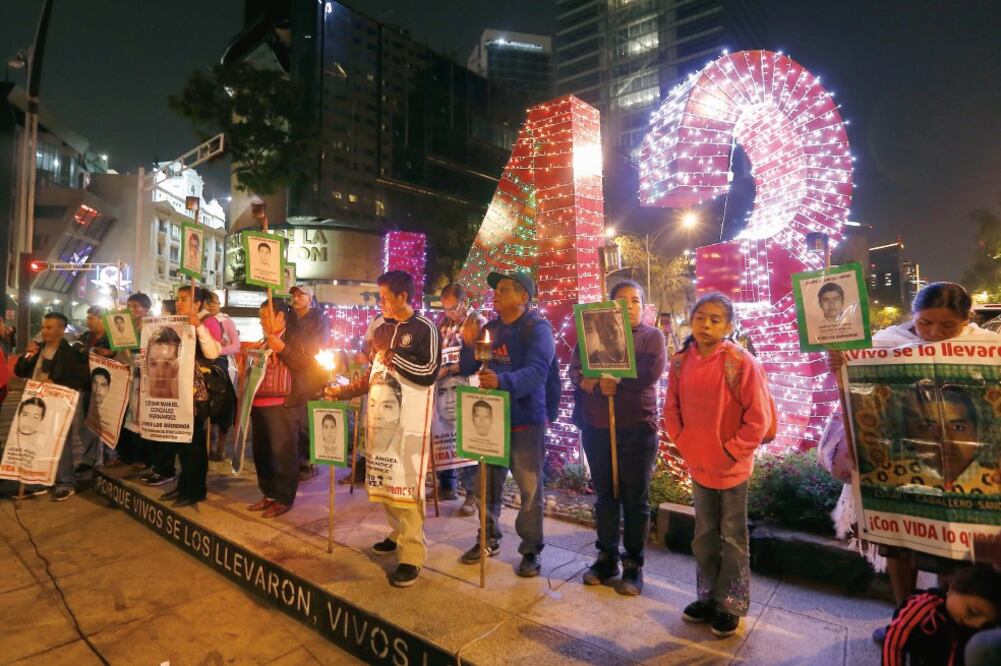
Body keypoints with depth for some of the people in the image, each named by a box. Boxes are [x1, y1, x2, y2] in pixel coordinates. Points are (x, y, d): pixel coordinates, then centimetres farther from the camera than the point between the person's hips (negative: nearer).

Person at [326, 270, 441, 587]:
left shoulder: (425, 327, -6)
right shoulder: (381, 329, 14)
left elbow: (429, 373, -17)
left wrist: (393, 357, -14)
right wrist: (345, 391, 14)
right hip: (381, 415, 7)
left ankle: (411, 555, 2)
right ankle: (399, 532, 31)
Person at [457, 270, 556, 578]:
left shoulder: (537, 328, -11)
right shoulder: (490, 328, 9)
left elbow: (536, 372, -27)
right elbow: (466, 369, 10)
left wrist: (502, 381, -42)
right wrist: (469, 345, -9)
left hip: (525, 420, -6)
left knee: (529, 488, 4)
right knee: (487, 483, 16)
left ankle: (531, 549, 21)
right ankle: (489, 539, 34)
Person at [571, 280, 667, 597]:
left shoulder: (652, 336, 2)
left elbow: (649, 374, -16)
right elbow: (576, 372, -1)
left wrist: (599, 377, -13)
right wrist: (599, 384, -22)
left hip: (636, 428, -3)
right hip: (596, 427, 3)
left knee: (635, 498, 7)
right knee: (605, 496, 13)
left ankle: (634, 565, 21)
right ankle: (606, 558, 28)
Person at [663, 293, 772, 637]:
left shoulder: (742, 362, -17)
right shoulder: (680, 362, -3)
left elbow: (758, 418, -14)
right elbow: (672, 409, 6)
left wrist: (730, 451, -13)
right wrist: (685, 446, -1)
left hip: (732, 466, -4)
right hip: (698, 465, 5)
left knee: (732, 538, 12)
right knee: (704, 535, 19)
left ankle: (730, 605, 30)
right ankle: (708, 596, 37)